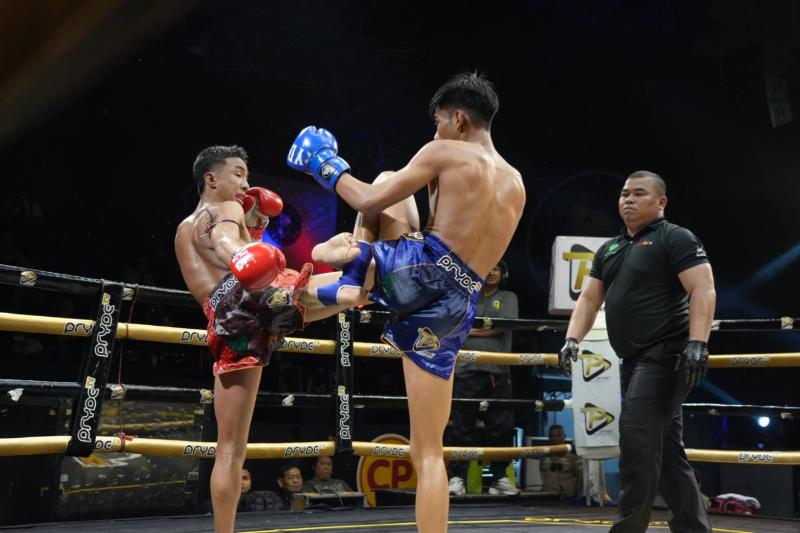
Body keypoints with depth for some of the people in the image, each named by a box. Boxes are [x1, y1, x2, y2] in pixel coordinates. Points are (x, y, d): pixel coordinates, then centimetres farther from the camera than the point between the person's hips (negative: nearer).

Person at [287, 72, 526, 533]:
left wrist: (330, 169, 17)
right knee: (429, 450, 10)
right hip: (456, 309, 5)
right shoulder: (516, 186, 20)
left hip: (417, 268, -5)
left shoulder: (445, 153, 1)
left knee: (386, 180, 23)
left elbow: (370, 202, -1)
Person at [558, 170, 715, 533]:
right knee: (665, 447, 11)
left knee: (637, 437, -16)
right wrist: (572, 339, -1)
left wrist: (698, 343, -25)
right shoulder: (609, 250, 18)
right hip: (634, 359, 8)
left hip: (665, 355, -8)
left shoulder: (676, 238, -4)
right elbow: (589, 299, 15)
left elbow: (703, 291, -14)